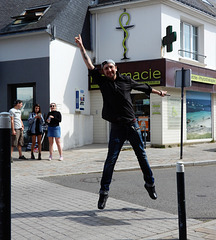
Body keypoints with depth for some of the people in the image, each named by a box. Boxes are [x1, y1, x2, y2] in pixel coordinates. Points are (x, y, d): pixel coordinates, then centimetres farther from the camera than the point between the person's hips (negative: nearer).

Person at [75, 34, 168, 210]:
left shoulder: (126, 80, 8)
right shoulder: (102, 82, 5)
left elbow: (144, 87, 24)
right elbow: (90, 66, 2)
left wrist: (159, 92, 37)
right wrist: (81, 47, 0)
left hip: (132, 125, 2)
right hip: (117, 127, -1)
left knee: (142, 156, 9)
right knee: (111, 159, -3)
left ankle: (150, 184, 25)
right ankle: (104, 192, 7)